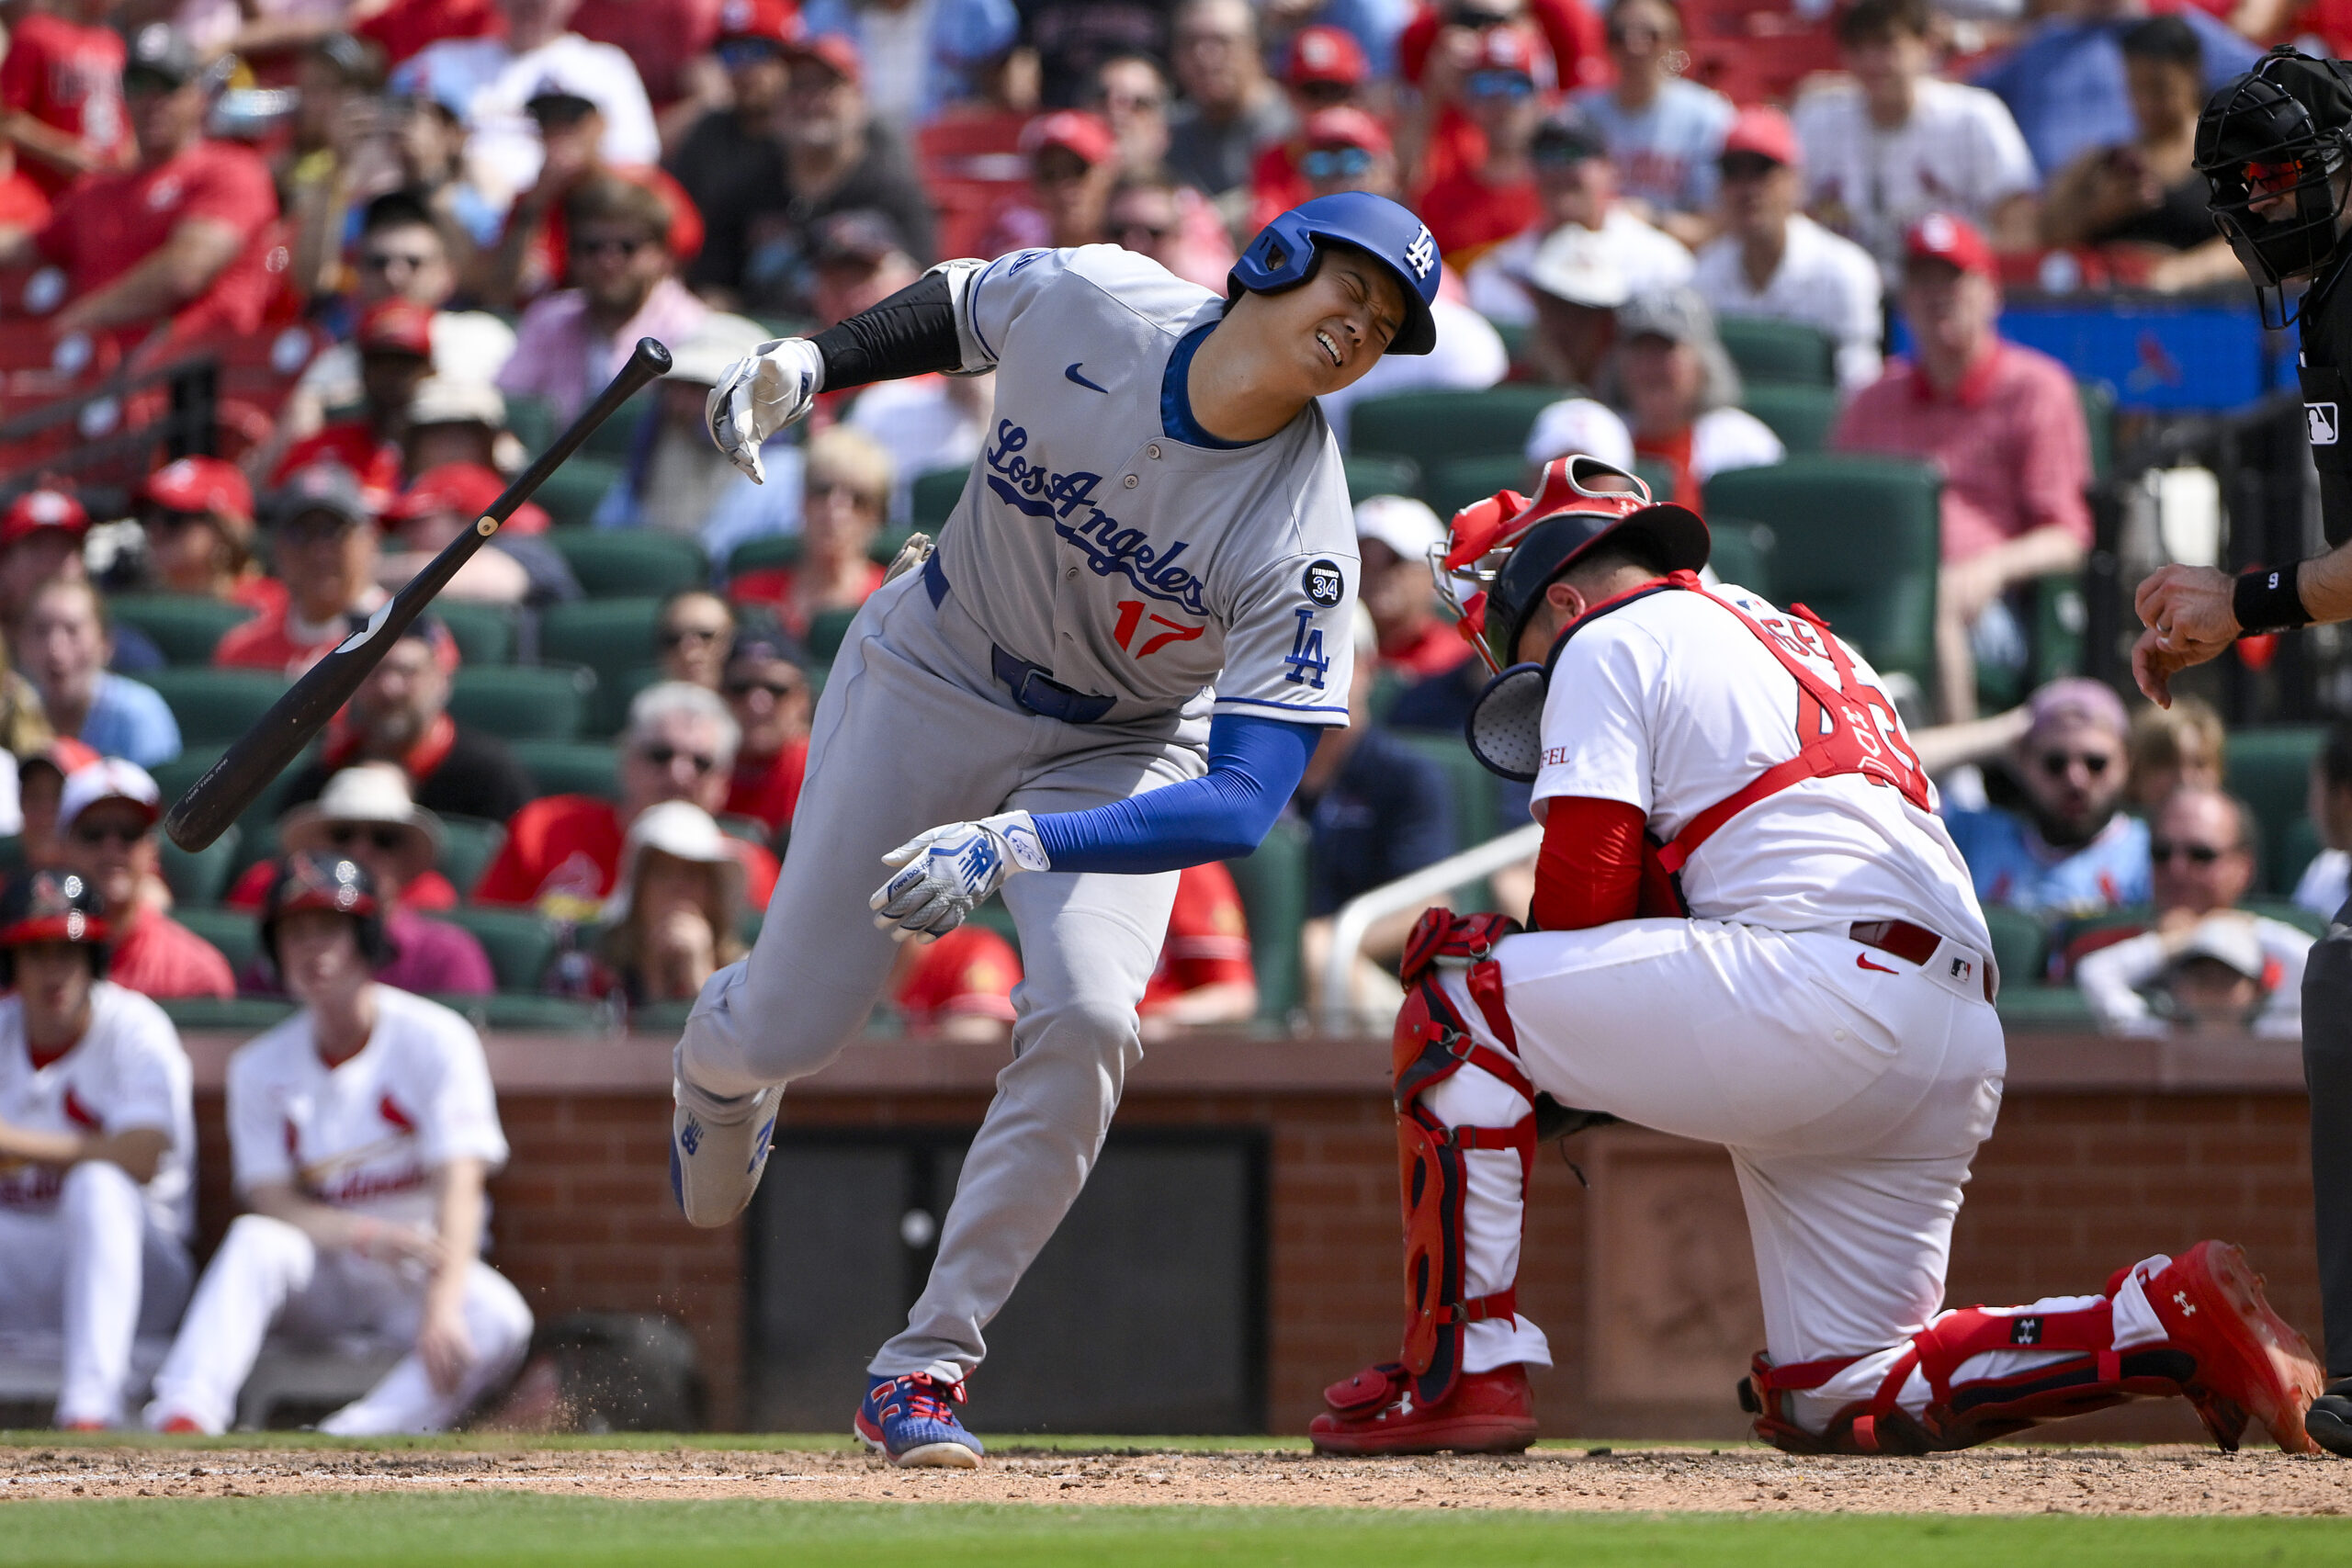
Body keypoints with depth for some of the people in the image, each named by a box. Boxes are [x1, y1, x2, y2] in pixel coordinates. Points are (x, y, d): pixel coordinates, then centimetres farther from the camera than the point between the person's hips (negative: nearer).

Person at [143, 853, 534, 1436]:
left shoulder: (435, 1039, -9)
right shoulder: (260, 1066, 1)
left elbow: (459, 1187, -19)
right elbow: (271, 1202, -7)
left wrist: (442, 1309, -35)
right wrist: (368, 1235, -28)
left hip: (424, 1273, -1)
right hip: (320, 1269, 1)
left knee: (500, 1322, -32)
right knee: (254, 1240, -31)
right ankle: (183, 1420, -46)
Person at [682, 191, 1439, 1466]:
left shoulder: (1303, 542, -31)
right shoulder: (1084, 302, -25)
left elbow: (1242, 804, -38)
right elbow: (955, 305, 1)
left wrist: (1019, 844, -49)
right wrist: (804, 365, -14)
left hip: (1121, 753, -1)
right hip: (929, 681, 1)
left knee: (1085, 1022, -26)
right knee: (786, 1030, 1)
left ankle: (924, 1367, -12)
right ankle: (720, 1059, 43)